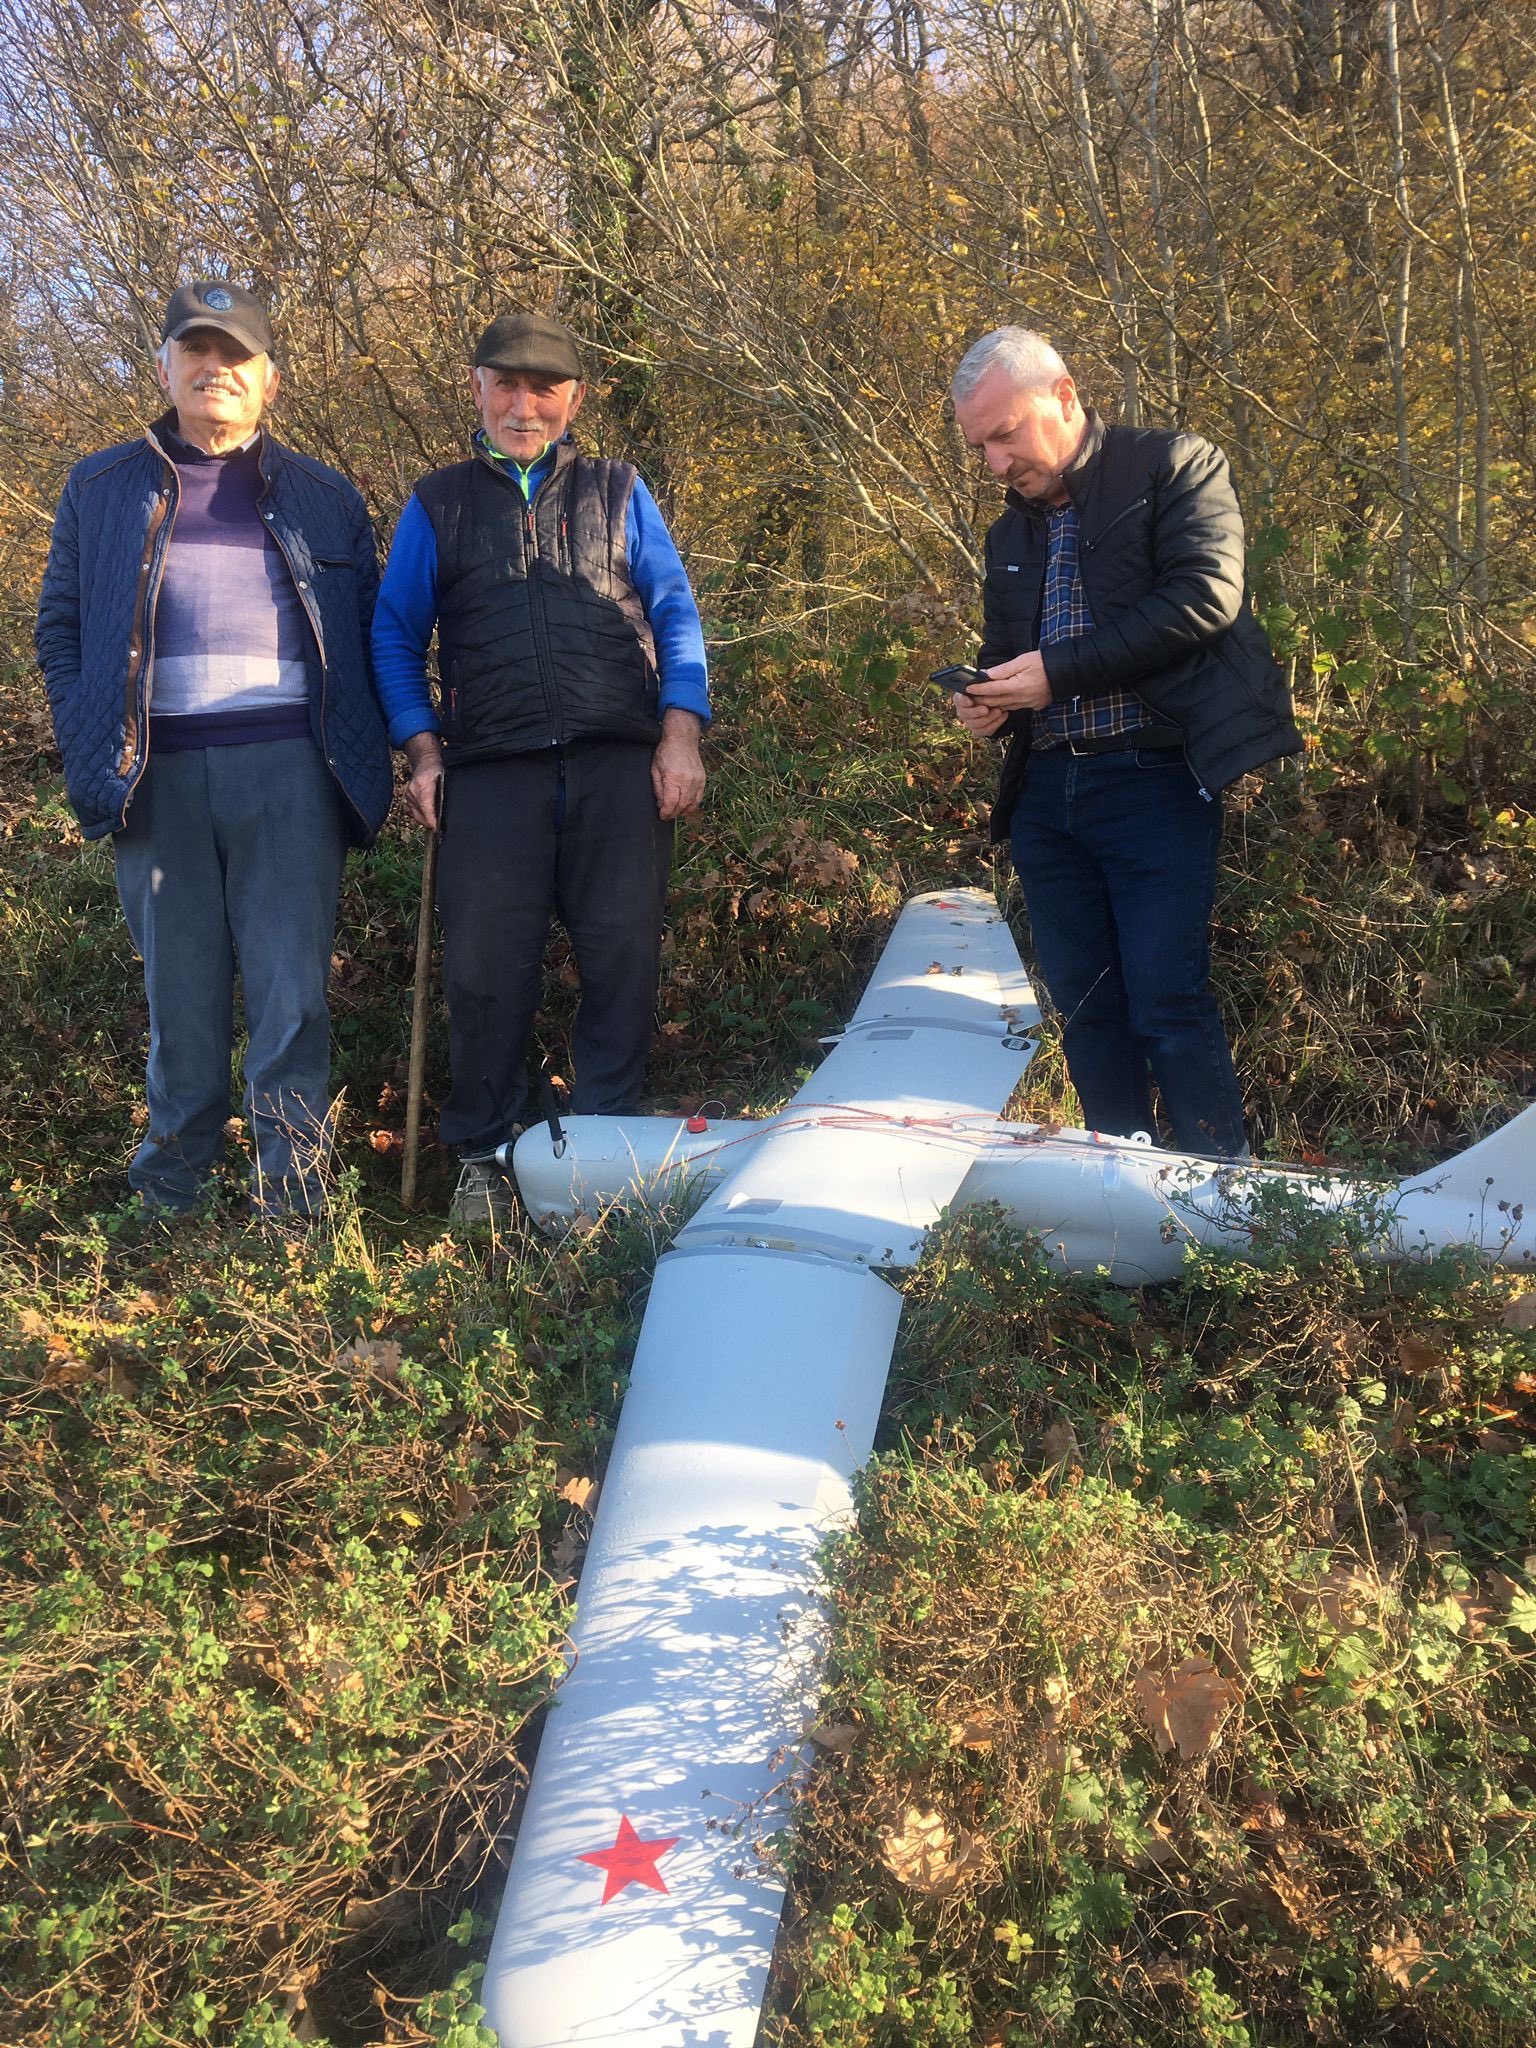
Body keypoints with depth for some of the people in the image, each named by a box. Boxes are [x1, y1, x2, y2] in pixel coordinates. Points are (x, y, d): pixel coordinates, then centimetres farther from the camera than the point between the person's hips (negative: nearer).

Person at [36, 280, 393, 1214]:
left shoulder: (324, 497, 16)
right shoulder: (102, 489, 17)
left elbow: (373, 635, 14)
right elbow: (60, 625, 15)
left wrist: (367, 756, 2)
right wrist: (91, 742, 1)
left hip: (288, 765, -1)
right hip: (158, 771, 1)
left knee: (291, 990, -7)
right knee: (179, 990, 5)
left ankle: (293, 1199, -4)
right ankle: (172, 1188, 16)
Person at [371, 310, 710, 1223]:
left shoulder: (618, 492, 17)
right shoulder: (438, 505, 17)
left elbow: (676, 614, 11)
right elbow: (396, 636, 16)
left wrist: (681, 734, -1)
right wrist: (423, 751, 4)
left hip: (619, 769, 0)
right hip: (493, 773, 0)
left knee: (624, 958, -2)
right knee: (488, 969, -2)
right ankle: (484, 1158, 11)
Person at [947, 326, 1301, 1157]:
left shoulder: (1175, 466, 1)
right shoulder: (1011, 535, 21)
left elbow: (1207, 596, -13)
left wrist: (1058, 671, -16)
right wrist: (987, 703, 4)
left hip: (1152, 781, -6)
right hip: (1045, 793, 7)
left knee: (1167, 1006, -10)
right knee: (1086, 1008, 7)